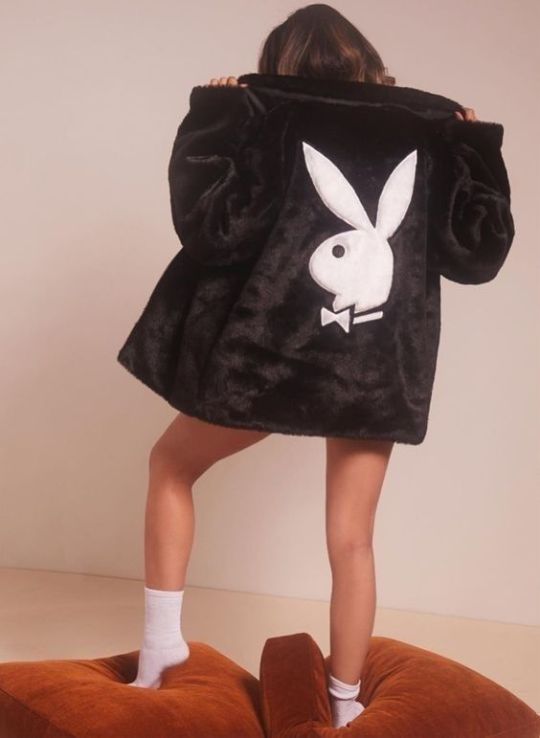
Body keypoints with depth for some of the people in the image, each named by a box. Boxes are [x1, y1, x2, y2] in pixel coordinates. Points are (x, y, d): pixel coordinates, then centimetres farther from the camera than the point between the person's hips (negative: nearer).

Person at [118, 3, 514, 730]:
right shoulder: (430, 128, 4)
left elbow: (210, 229, -13)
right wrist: (477, 151, 17)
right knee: (352, 541, 15)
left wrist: (210, 119, -4)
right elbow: (477, 254, 6)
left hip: (271, 356, -3)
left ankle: (161, 638, 19)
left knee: (171, 463, 22)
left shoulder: (268, 118, -5)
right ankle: (346, 708, 26)